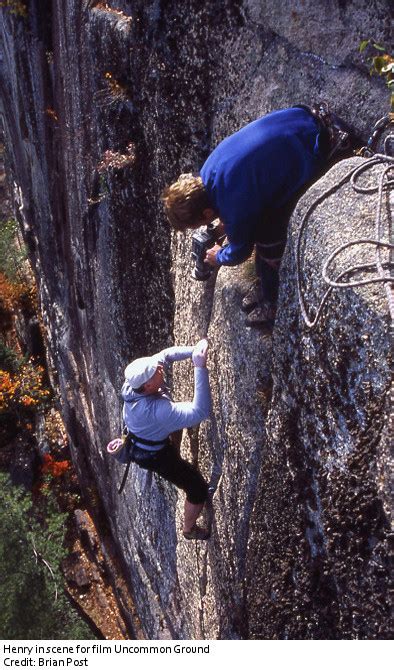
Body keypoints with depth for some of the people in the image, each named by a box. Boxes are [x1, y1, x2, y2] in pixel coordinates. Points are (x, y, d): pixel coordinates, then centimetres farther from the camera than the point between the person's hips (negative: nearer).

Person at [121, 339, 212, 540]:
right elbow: (200, 412, -51)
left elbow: (165, 354, -16)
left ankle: (175, 459, 54)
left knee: (176, 420, 33)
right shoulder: (157, 410, -46)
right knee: (199, 489, 8)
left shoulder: (132, 382, -25)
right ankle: (190, 529, 34)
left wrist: (193, 350, -32)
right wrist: (200, 367, -55)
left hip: (138, 439, 7)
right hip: (154, 456, -7)